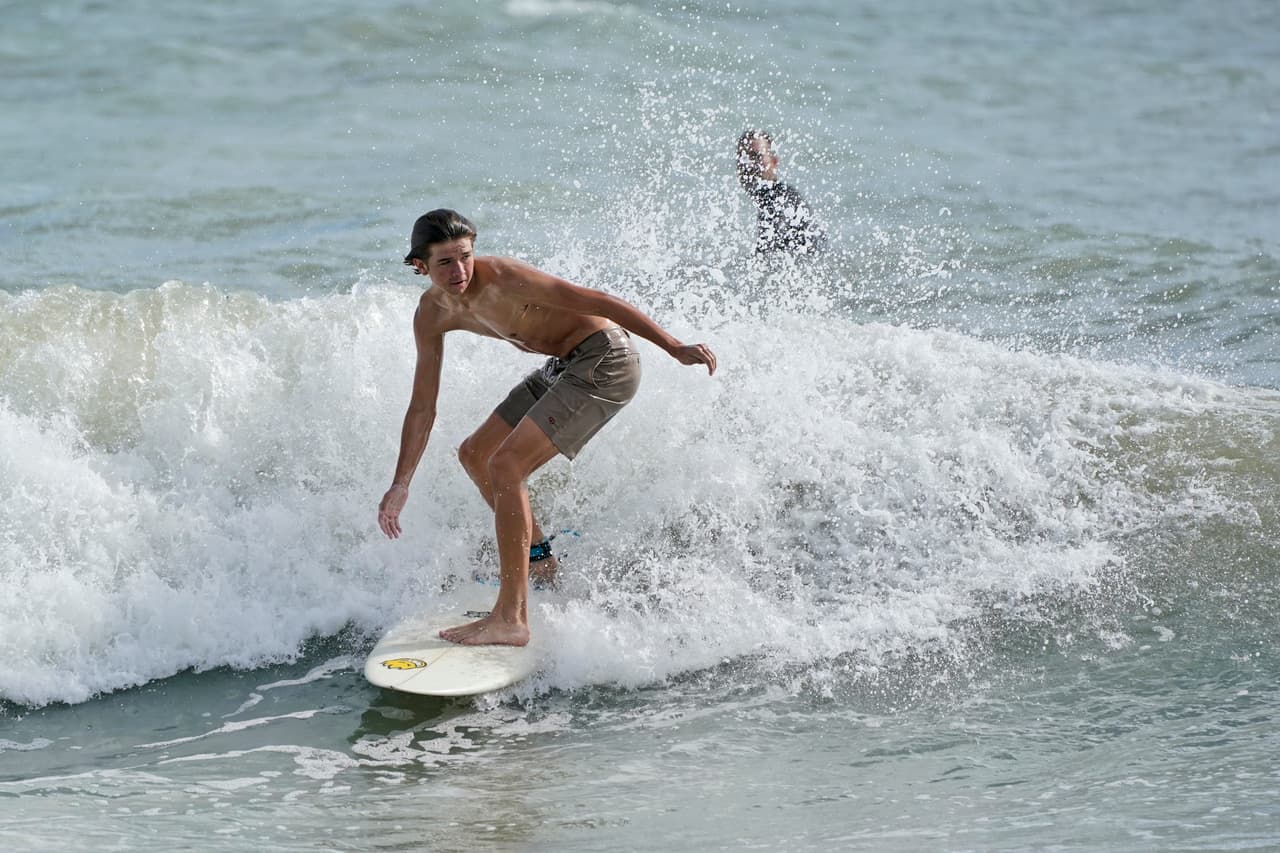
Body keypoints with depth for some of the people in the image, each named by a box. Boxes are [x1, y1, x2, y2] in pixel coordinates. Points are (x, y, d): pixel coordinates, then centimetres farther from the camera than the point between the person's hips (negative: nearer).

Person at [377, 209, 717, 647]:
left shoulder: (502, 277, -24)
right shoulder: (432, 316, 0)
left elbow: (599, 302, -22)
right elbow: (422, 408, 9)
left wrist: (676, 348, -26)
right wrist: (400, 484, 7)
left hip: (605, 360, -9)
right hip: (565, 366, 9)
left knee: (506, 465, -19)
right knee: (475, 454, 19)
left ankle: (511, 619, -21)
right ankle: (539, 559, 37)